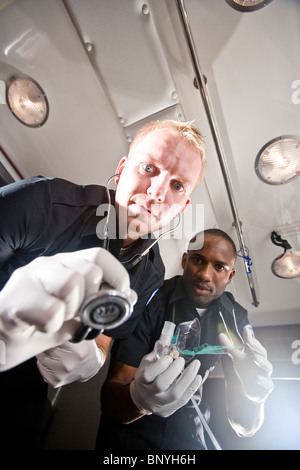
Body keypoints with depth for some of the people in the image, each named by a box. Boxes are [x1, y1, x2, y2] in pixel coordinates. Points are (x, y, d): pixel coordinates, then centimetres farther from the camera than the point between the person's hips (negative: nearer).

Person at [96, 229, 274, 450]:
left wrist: (252, 393, -27)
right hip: (130, 436, -2)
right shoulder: (150, 302, -20)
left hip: (188, 438, 3)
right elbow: (109, 400, -21)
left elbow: (242, 426, -7)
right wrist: (138, 398, -41)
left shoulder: (235, 319, -8)